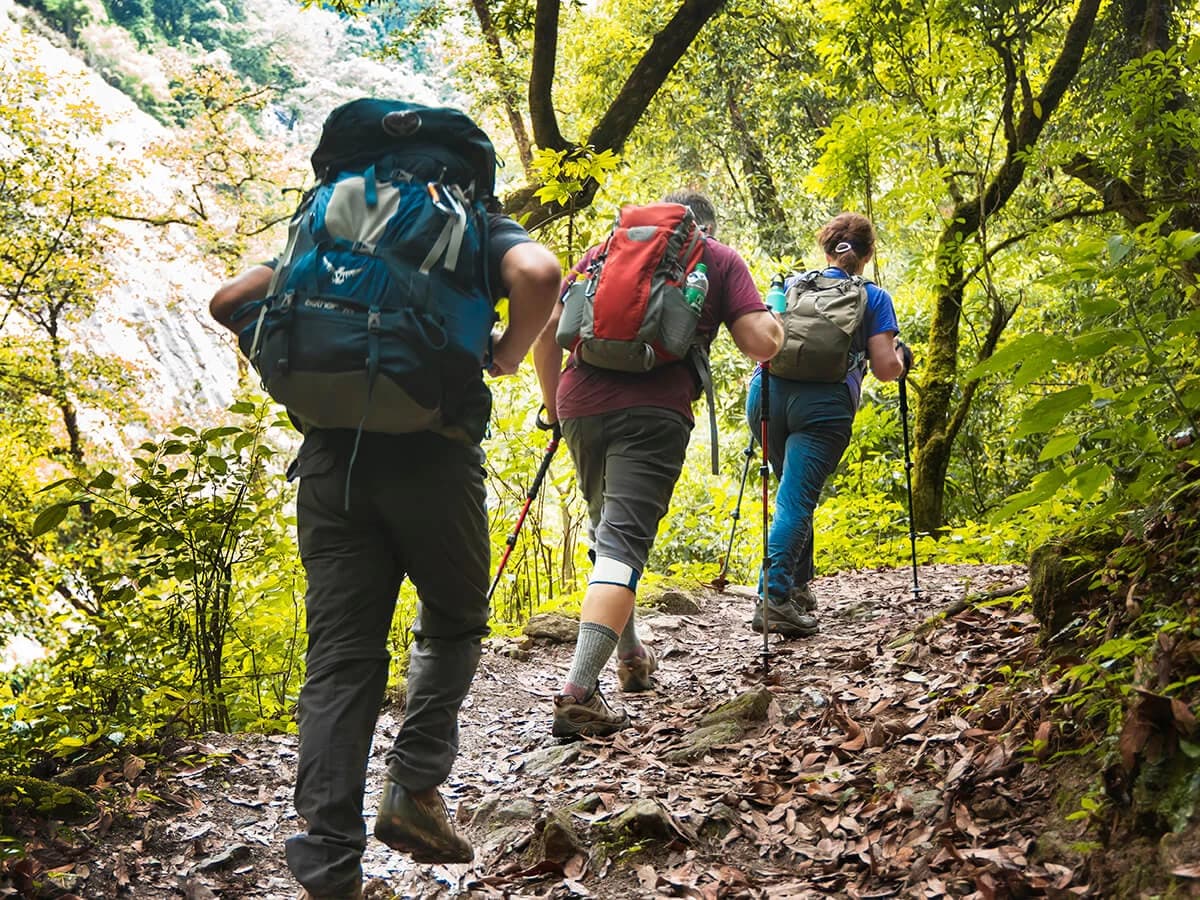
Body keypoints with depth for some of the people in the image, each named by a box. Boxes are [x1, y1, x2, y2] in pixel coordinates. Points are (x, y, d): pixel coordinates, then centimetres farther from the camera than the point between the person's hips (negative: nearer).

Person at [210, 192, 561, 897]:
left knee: (341, 656, 3)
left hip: (331, 455, 3)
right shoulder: (484, 228, 14)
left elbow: (229, 301, 18)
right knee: (454, 624, 19)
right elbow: (538, 274, -11)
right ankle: (415, 788, 8)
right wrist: (507, 357, 4)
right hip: (432, 453, -3)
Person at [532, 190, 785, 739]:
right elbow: (762, 344, 3)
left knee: (608, 530, 23)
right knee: (624, 541, -9)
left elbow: (547, 327, 15)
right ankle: (578, 692, -24)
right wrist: (775, 322, 26)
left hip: (582, 402, 4)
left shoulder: (605, 248, 24)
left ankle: (631, 658, 36)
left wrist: (552, 402, 25)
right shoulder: (721, 259, 16)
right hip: (654, 410, -4)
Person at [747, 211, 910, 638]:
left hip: (767, 393, 4)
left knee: (794, 494, 22)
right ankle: (773, 598, -22)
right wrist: (901, 355, 27)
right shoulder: (874, 298, 12)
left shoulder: (789, 284, 20)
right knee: (796, 501, -8)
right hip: (824, 404, -4)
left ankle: (798, 587, 25)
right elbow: (886, 369, 5)